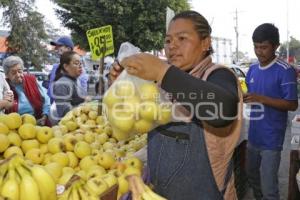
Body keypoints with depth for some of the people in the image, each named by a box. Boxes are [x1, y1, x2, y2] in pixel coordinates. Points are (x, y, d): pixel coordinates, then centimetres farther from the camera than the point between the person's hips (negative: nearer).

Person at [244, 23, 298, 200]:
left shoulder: (285, 71, -15)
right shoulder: (253, 69, 6)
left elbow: (292, 105, -16)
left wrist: (261, 99, -25)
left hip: (271, 139, -7)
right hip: (253, 135, 7)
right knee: (253, 178, 23)